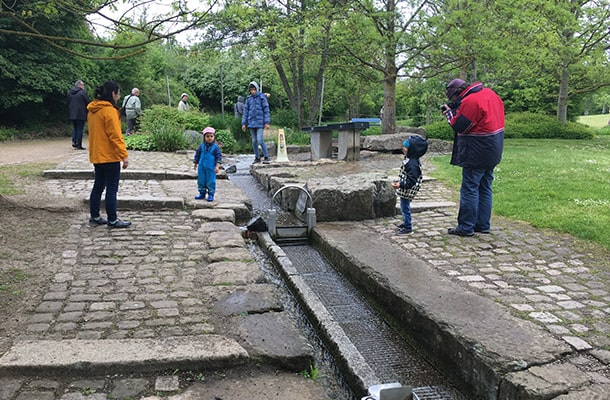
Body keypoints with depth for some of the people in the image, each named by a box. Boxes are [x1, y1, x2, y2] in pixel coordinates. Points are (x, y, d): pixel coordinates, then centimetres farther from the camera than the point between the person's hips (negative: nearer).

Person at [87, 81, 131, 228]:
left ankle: (95, 217, 21)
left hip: (96, 155, 9)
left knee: (98, 186, 15)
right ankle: (112, 220, 4)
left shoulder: (93, 110, 11)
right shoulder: (109, 110, -16)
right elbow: (115, 135, -20)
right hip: (110, 156, -9)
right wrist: (124, 155, -17)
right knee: (112, 189, -2)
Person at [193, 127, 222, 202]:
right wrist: (195, 164, 16)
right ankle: (202, 193, 24)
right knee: (201, 181, 11)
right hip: (202, 167, 4)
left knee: (211, 182, 1)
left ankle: (211, 194, 13)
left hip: (211, 168, -4)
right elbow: (197, 155, 13)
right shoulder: (201, 146, 3)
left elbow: (219, 157, -7)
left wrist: (217, 166, -14)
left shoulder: (215, 147, -7)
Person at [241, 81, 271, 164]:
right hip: (251, 123, 4)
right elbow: (245, 111, 11)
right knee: (254, 141, 8)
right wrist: (243, 123, 6)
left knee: (260, 140, -13)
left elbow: (266, 110, -2)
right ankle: (257, 157, 18)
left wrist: (267, 122, -8)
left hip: (260, 122, -4)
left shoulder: (262, 97, -2)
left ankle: (267, 157, -4)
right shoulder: (248, 99, 8)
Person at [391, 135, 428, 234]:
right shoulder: (409, 160, 6)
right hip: (404, 191, 10)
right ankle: (406, 222, 39)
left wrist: (400, 185, -32)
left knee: (405, 207, 0)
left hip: (407, 191, -10)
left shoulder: (412, 164, -27)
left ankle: (408, 227, 12)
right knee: (404, 207, 23)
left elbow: (411, 181, -29)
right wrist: (399, 181, 23)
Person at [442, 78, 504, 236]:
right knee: (485, 189, 14)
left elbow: (458, 126, -17)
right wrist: (457, 110, 7)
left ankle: (466, 227, 2)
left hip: (477, 155, -9)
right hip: (492, 152, 10)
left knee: (469, 190, -3)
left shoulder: (470, 101, -18)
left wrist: (450, 112, -1)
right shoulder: (490, 93, 11)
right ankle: (483, 225, 21)